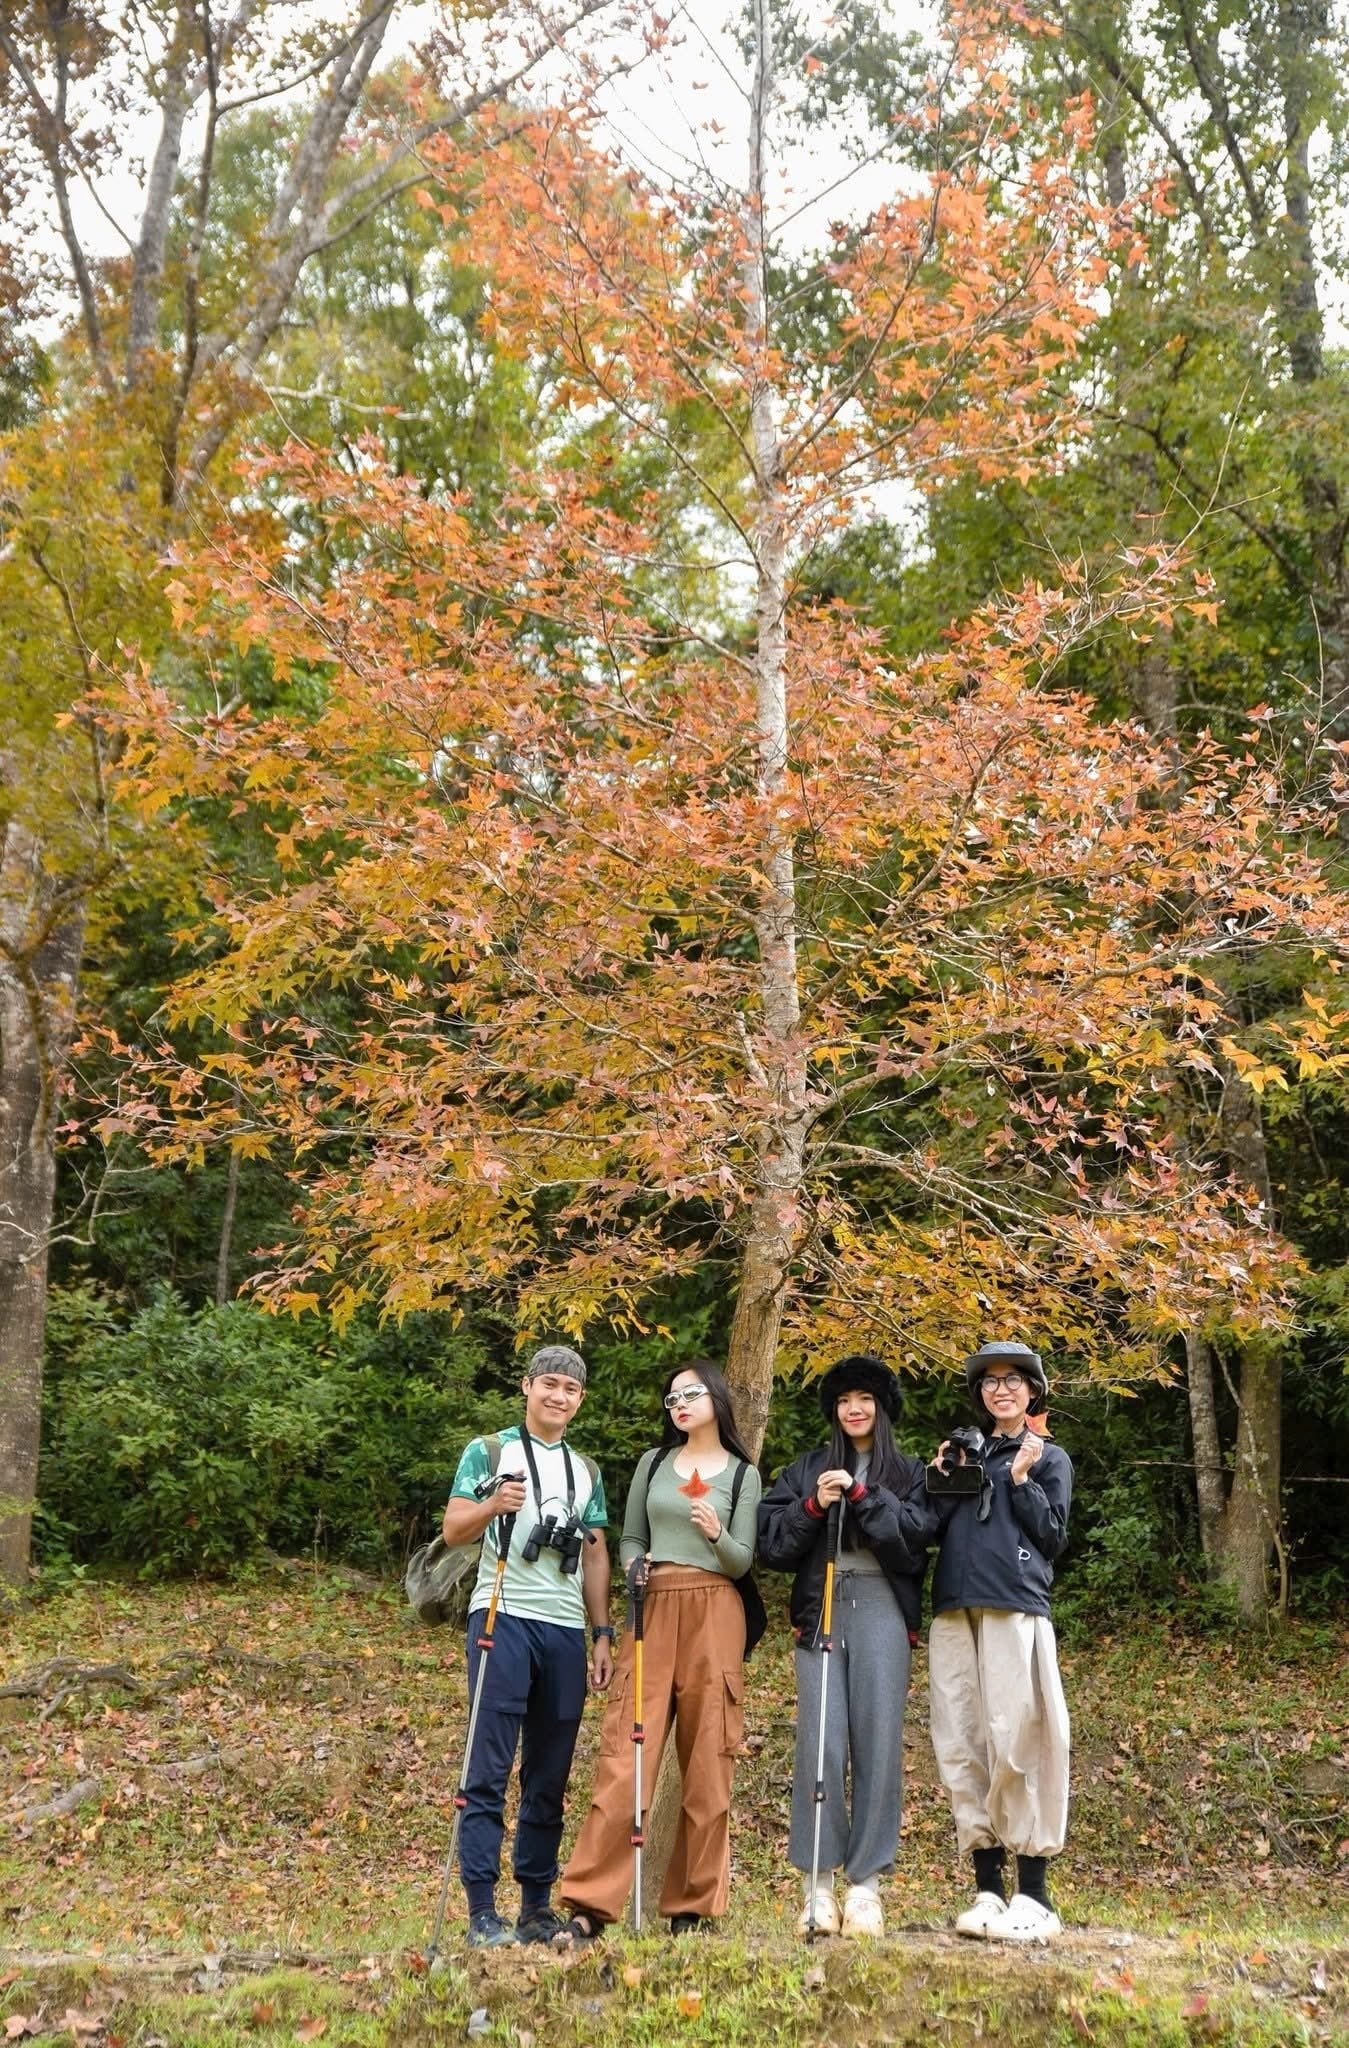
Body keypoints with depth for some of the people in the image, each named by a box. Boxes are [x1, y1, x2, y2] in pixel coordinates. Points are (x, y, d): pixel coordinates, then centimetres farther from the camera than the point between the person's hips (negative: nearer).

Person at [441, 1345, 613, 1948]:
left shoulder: (586, 1470, 18)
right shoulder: (489, 1451, 4)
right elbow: (453, 1530, -3)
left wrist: (603, 1634, 13)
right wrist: (492, 1506, -23)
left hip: (566, 1630, 5)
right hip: (504, 1619, -5)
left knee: (550, 1778, 8)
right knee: (490, 1771, -6)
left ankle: (537, 1906, 16)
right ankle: (482, 1911, -2)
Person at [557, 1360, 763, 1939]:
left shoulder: (743, 1474, 7)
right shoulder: (652, 1464, 14)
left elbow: (742, 1562, 2)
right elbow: (629, 1538, 17)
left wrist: (717, 1535, -18)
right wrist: (634, 1565, -5)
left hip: (713, 1616, -1)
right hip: (653, 1612, 1)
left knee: (707, 1760, -1)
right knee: (625, 1755, -7)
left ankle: (692, 1905, 9)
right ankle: (589, 1904, -5)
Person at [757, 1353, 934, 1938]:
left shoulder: (909, 1472, 13)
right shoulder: (806, 1471, 17)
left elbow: (915, 1535, -4)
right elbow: (770, 1542, 7)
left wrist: (861, 1495, -11)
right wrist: (813, 1506, -7)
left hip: (881, 1611, -1)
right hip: (820, 1610, 1)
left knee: (878, 1743, -5)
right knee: (820, 1743, -7)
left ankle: (866, 1884, 1)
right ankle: (818, 1883, 0)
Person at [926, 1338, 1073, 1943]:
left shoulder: (1048, 1458, 11)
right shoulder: (963, 1451, 21)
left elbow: (1054, 1536, 2)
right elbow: (936, 1531, 17)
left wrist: (1021, 1480, -6)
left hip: (1014, 1608, -4)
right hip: (953, 1609, 4)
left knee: (1015, 1741, -10)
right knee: (962, 1745, 1)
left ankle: (1033, 1896, -3)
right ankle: (987, 1890, 8)